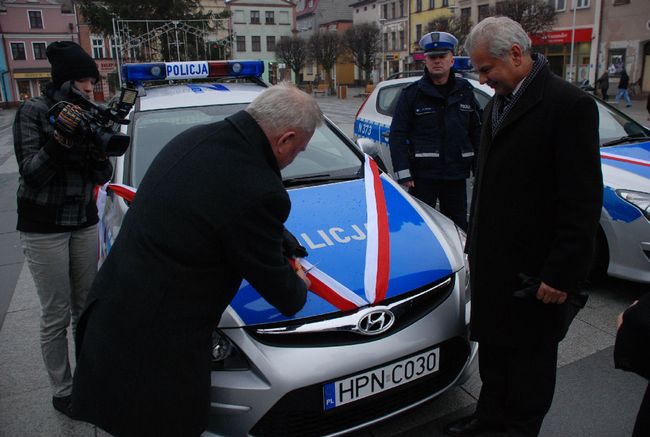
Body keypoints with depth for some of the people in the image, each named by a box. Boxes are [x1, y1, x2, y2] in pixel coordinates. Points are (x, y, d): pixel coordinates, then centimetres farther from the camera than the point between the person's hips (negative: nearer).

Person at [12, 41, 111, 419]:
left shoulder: (88, 114, 4)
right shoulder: (34, 112, -9)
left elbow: (102, 177, 1)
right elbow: (31, 174, -15)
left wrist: (98, 144, -18)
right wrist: (61, 136, -27)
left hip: (84, 222, 5)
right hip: (44, 228, -4)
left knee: (86, 307, 11)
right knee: (57, 316, 2)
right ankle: (62, 391, 18)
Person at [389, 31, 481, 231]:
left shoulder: (464, 91, 9)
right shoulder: (412, 93, -1)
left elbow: (477, 130, 13)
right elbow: (397, 135, -5)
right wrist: (403, 174, -13)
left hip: (456, 174, 3)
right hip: (422, 175, -3)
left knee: (458, 226, 14)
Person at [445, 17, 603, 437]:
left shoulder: (569, 104, -15)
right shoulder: (498, 103, 10)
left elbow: (583, 201, -17)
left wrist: (562, 273, -17)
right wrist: (476, 245, 15)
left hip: (534, 271, -7)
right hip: (493, 261, 8)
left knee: (530, 359, 11)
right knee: (492, 347, 21)